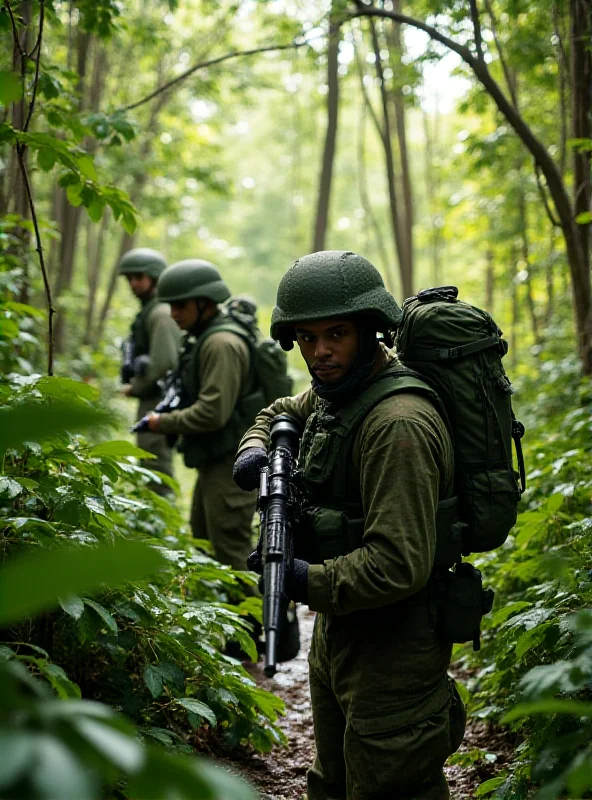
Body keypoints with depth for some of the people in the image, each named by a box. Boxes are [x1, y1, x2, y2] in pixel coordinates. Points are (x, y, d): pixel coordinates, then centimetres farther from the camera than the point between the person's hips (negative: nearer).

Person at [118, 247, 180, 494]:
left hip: (157, 401, -10)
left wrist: (135, 388, -11)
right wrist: (136, 385, 11)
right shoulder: (148, 310, 17)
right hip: (151, 401, 10)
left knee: (155, 465, -9)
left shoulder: (161, 313, -14)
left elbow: (163, 362, -23)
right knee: (153, 468, 16)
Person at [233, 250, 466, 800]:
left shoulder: (397, 424, -27)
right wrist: (255, 450, 4)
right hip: (338, 625, 10)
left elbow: (400, 565, -32)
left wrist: (306, 581, -27)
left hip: (391, 648, -10)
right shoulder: (332, 390, 3)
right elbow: (280, 413, 25)